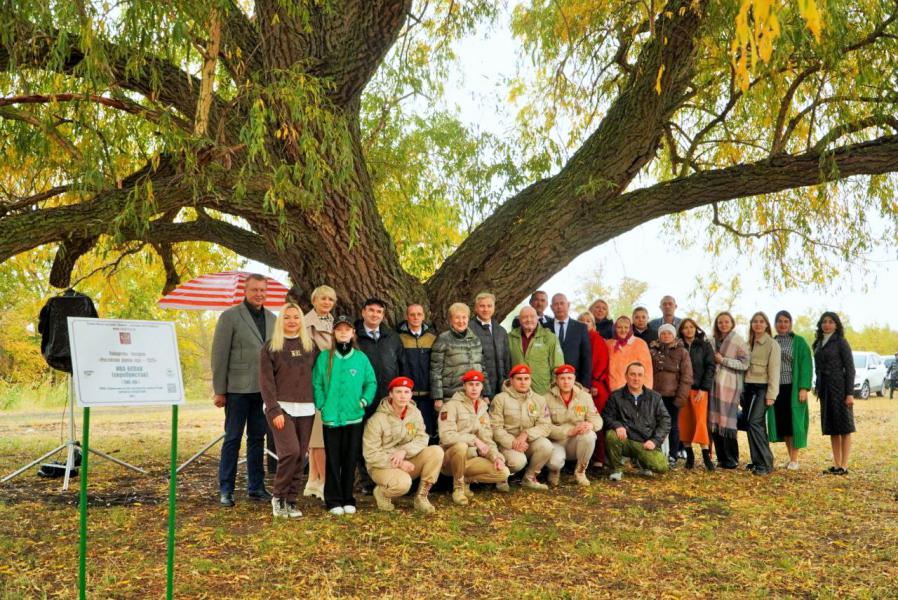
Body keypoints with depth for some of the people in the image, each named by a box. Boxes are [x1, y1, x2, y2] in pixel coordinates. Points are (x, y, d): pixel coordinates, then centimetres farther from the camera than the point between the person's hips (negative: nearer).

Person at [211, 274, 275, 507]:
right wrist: (219, 391, -8)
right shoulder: (230, 317, -4)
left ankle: (256, 487, 20)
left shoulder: (271, 318, 11)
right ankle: (225, 490, 12)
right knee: (233, 438, 2)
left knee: (257, 438, 11)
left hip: (264, 389, 5)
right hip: (238, 389, -5)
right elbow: (219, 355, -6)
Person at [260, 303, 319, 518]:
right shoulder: (271, 347, 1)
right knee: (290, 451, -16)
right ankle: (278, 497, 2)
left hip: (305, 409, 4)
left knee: (300, 456, 2)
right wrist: (274, 410, -12)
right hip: (282, 408, -4)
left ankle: (290, 501, 13)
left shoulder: (310, 346, 12)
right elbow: (266, 381, -4)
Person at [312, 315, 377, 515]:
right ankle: (334, 501, 12)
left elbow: (371, 382, 6)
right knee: (333, 460, 3)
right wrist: (322, 405, -9)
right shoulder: (324, 357, 0)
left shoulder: (361, 358, 3)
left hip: (354, 417, 1)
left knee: (351, 460, 8)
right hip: (331, 417, -1)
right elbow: (316, 384, -1)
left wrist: (365, 400, -7)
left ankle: (348, 500, 18)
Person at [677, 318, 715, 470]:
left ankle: (706, 456, -8)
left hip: (699, 389, -2)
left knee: (701, 421, -10)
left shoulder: (705, 345, 5)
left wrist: (704, 389, -8)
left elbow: (710, 367, 0)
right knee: (684, 422, 0)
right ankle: (689, 455, 8)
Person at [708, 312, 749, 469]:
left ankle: (731, 459, 3)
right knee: (715, 421, 2)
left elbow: (744, 364, -9)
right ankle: (721, 457, 12)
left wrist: (723, 360, -11)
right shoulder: (713, 341, 14)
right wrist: (713, 360, 6)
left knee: (727, 422, -7)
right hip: (715, 384, 5)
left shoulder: (738, 341, -2)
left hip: (730, 386, -5)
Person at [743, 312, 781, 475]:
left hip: (762, 388, -6)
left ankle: (765, 464, -11)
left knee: (755, 423, -16)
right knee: (751, 424, 6)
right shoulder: (749, 343, 14)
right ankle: (758, 461, 15)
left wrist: (771, 395, -15)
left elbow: (774, 371, -9)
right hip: (748, 387, 7)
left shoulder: (772, 345, -4)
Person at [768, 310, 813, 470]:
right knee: (782, 424, 6)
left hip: (794, 388, -4)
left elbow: (806, 365, -7)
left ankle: (794, 460, 5)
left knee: (794, 422, -2)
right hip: (776, 389, 4)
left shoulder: (799, 342, -1)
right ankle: (791, 458, 16)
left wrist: (804, 388, -16)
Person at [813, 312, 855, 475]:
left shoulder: (841, 342, -6)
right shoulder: (819, 343, 13)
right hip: (825, 388, 7)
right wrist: (817, 388, 12)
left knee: (844, 427, -2)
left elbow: (850, 368, -9)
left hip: (839, 387, -7)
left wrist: (850, 393, -14)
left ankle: (844, 466, 0)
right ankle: (836, 464, 14)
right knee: (831, 428, 8)